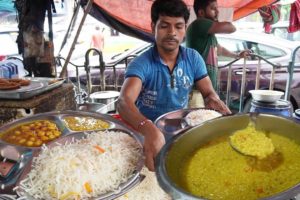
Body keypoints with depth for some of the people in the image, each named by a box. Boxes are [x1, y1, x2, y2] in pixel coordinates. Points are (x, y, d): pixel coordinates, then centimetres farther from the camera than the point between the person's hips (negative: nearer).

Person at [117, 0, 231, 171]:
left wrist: (215, 103, -24)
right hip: (148, 133, -3)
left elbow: (209, 93, 2)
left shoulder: (193, 58, -2)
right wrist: (149, 129, -52)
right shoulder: (141, 64, -17)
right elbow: (124, 102, -32)